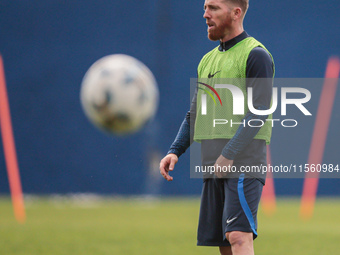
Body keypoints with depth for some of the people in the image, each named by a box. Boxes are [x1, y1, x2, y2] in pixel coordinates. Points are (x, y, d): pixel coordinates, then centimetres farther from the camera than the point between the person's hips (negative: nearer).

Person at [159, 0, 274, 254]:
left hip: (244, 164, -8)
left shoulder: (256, 55, -5)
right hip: (212, 166, 8)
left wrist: (229, 154, -21)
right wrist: (175, 152, 6)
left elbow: (258, 113, -14)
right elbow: (195, 115, 22)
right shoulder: (208, 60, 20)